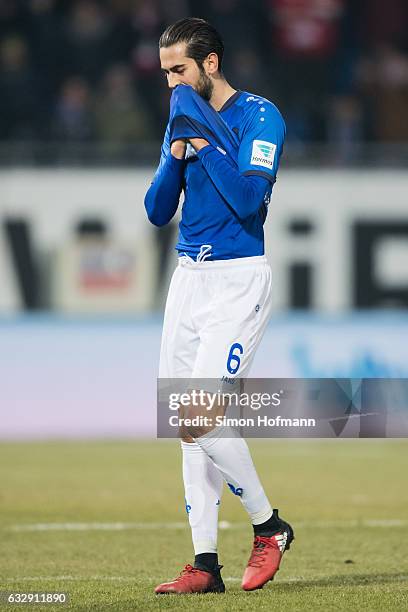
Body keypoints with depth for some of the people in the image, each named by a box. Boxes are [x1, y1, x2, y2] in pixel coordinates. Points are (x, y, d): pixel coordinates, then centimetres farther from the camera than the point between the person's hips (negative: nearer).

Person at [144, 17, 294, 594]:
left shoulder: (259, 116, -9)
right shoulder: (184, 120, 13)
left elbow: (248, 199, -21)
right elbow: (157, 212, 9)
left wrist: (204, 140, -19)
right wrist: (176, 156, -7)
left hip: (237, 281, -8)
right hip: (188, 280, 8)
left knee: (199, 420, -16)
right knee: (191, 423, 5)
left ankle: (269, 525, 3)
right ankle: (205, 563, 9)